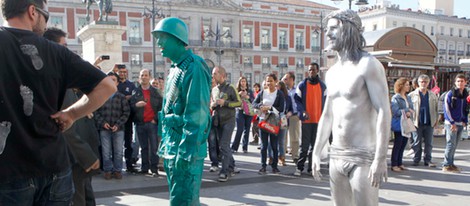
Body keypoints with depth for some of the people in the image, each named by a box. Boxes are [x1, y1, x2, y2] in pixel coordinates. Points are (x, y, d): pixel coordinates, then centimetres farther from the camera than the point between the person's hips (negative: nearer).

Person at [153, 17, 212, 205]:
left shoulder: (193, 67, -15)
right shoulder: (175, 69, 15)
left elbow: (197, 114, -22)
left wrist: (186, 151, -24)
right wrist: (165, 144, 18)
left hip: (186, 149, -10)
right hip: (172, 148, 10)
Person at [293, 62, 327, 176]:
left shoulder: (322, 86, 10)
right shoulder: (302, 85, 0)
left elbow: (326, 102, 14)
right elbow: (297, 100, 0)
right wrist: (303, 112, -14)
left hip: (319, 120, 3)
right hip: (306, 119, -3)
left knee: (315, 145, 7)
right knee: (304, 145, -4)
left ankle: (311, 168, 15)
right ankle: (299, 167, 5)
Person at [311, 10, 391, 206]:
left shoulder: (368, 65, -10)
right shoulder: (332, 72, 12)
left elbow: (384, 112, -17)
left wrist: (380, 159, -22)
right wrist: (316, 153, 14)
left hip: (363, 157, -7)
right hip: (336, 155, 7)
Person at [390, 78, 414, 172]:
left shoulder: (408, 98, 13)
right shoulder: (395, 98, -8)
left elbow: (412, 110, 7)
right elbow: (395, 111, -16)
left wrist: (409, 113, -14)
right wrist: (407, 110, -11)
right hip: (399, 124, -6)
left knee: (403, 145, 9)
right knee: (397, 145, -2)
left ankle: (400, 163, 19)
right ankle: (394, 165, 5)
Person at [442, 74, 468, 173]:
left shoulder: (466, 95, 10)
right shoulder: (450, 94, -7)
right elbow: (447, 109, -9)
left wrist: (465, 121, 4)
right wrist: (452, 122, -12)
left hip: (461, 123, 6)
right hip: (451, 123, -6)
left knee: (455, 145, 10)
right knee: (451, 144, -7)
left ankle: (450, 163, 18)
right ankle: (446, 165, 0)